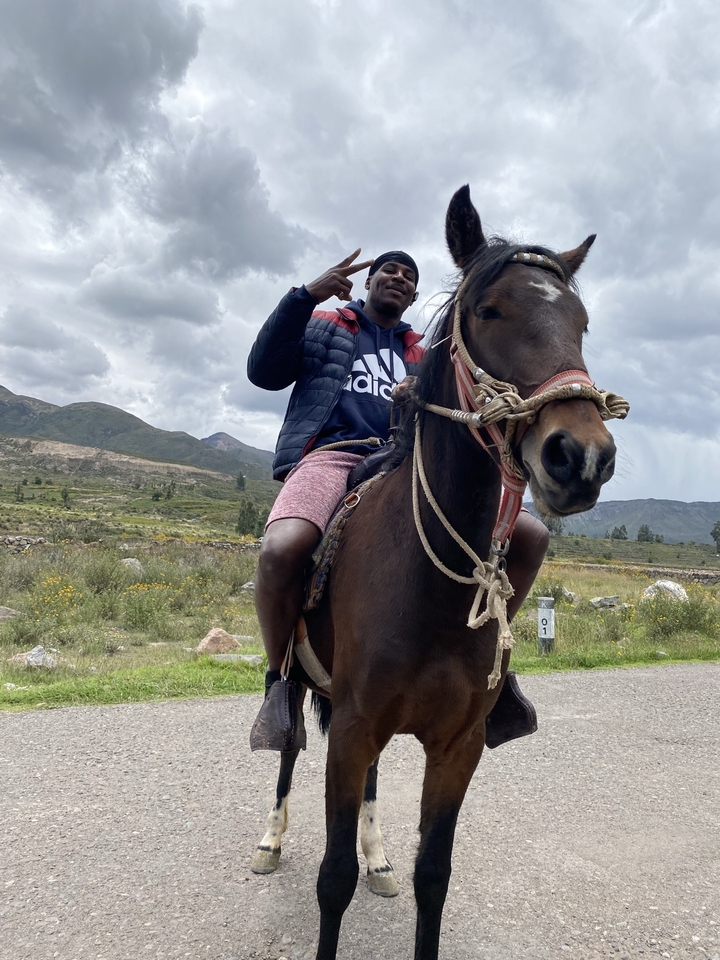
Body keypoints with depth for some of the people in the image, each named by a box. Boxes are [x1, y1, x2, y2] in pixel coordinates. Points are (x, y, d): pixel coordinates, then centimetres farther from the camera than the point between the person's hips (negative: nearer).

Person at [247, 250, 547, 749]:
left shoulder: (421, 354, 30)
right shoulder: (322, 326, 21)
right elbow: (264, 372, 5)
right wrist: (305, 296, -2)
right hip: (331, 455, -3)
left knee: (529, 535, -13)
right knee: (283, 548, -39)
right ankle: (281, 680, -10)